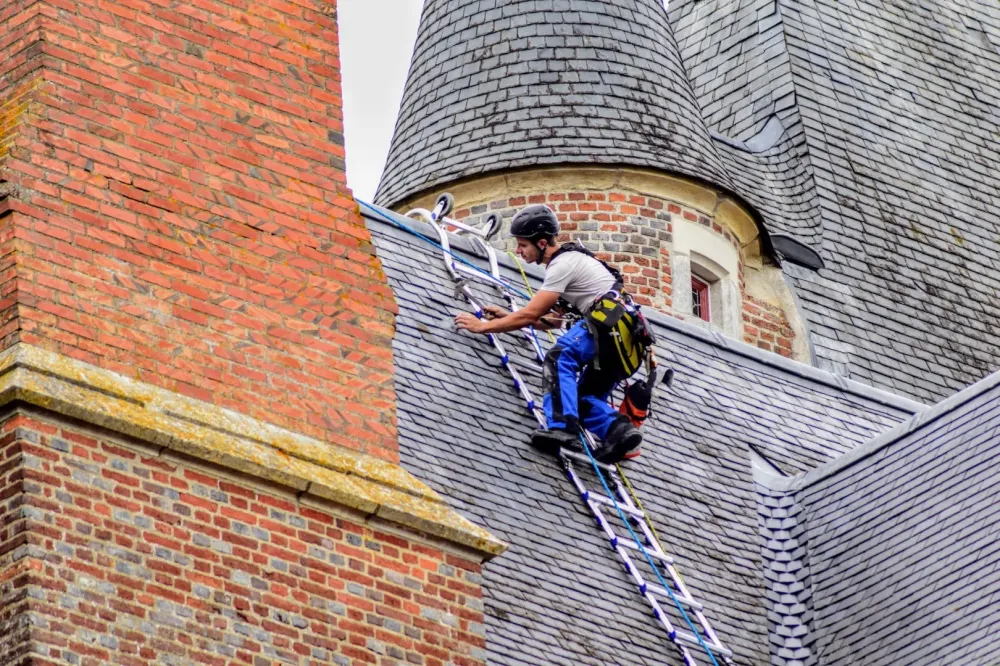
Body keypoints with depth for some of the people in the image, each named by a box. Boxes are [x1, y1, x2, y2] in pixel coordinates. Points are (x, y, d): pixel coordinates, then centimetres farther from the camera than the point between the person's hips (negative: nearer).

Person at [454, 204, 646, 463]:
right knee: (583, 400, 10)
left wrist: (483, 326, -3)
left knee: (560, 357, -24)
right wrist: (508, 317, 24)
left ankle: (562, 427, -36)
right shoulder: (570, 259, 24)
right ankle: (618, 430, -14)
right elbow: (550, 320, 29)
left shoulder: (563, 264, -9)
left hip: (615, 325, -11)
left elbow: (530, 315, -12)